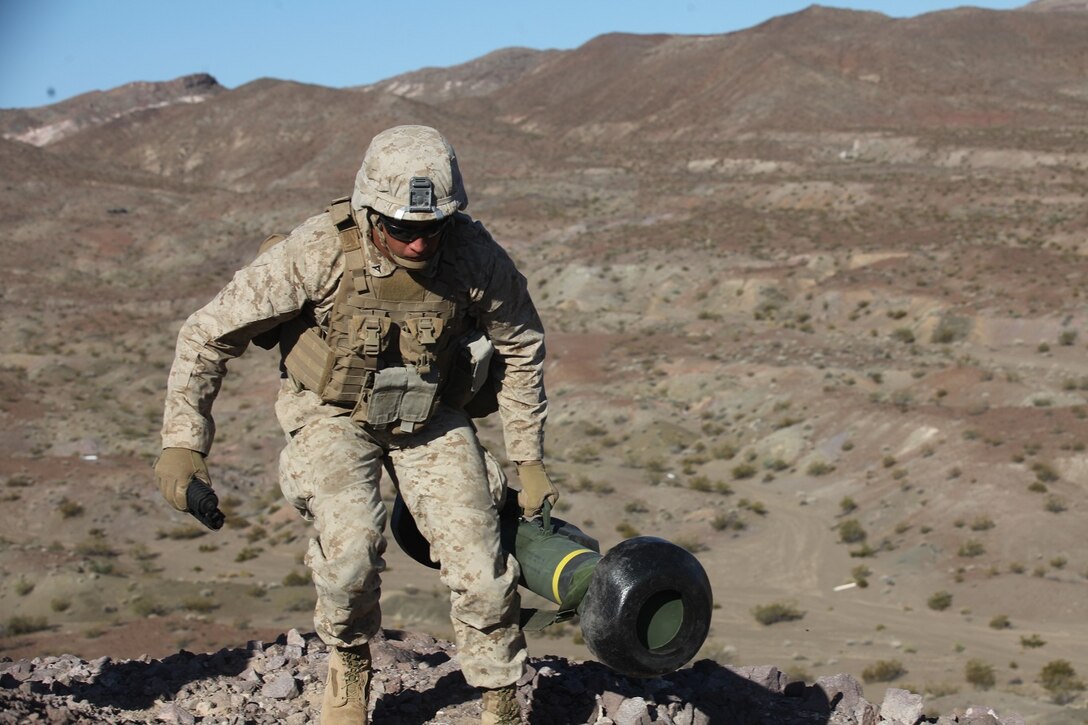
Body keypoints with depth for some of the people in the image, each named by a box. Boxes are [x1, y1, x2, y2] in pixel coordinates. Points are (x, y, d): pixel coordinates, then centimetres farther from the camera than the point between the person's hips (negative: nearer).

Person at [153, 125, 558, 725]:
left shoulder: (476, 256, -21)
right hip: (334, 412, -2)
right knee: (351, 539, -27)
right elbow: (208, 335, -18)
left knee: (478, 563, -10)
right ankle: (349, 663, 4)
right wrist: (184, 443, -19)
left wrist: (529, 459, 2)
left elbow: (520, 347, -2)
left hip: (432, 417, 2)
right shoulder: (317, 252, -28)